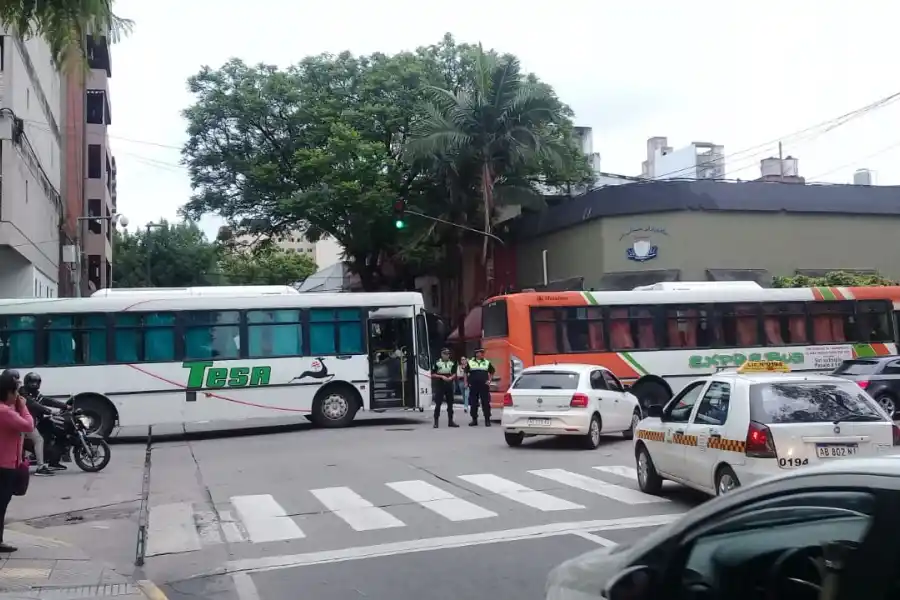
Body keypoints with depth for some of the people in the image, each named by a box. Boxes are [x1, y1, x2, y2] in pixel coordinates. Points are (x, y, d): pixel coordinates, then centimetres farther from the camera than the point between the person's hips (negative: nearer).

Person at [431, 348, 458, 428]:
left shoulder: (452, 363, 9)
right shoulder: (437, 363, -3)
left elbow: (454, 373, 13)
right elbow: (433, 374, -4)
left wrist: (451, 377, -9)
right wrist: (442, 376, -16)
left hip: (449, 385, 4)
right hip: (440, 385, -4)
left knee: (450, 403, 8)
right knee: (438, 403, -5)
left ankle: (450, 421, 16)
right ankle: (436, 422, 0)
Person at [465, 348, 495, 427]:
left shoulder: (487, 362, 8)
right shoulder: (470, 362, 5)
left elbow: (492, 372, 18)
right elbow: (466, 373, 11)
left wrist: (489, 380, 6)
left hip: (484, 386, 0)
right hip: (473, 386, 0)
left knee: (486, 403, -2)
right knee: (473, 404, 4)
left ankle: (487, 420, 3)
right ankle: (474, 420, 14)